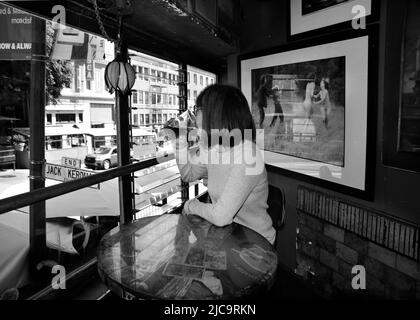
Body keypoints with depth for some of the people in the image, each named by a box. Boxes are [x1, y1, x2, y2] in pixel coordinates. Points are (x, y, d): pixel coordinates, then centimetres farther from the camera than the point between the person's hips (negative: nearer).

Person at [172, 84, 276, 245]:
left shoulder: (247, 156, -28)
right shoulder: (211, 149, -4)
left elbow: (221, 217, -31)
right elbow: (188, 175, 12)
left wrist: (191, 205, -12)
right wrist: (180, 138, -1)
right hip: (225, 232, 6)